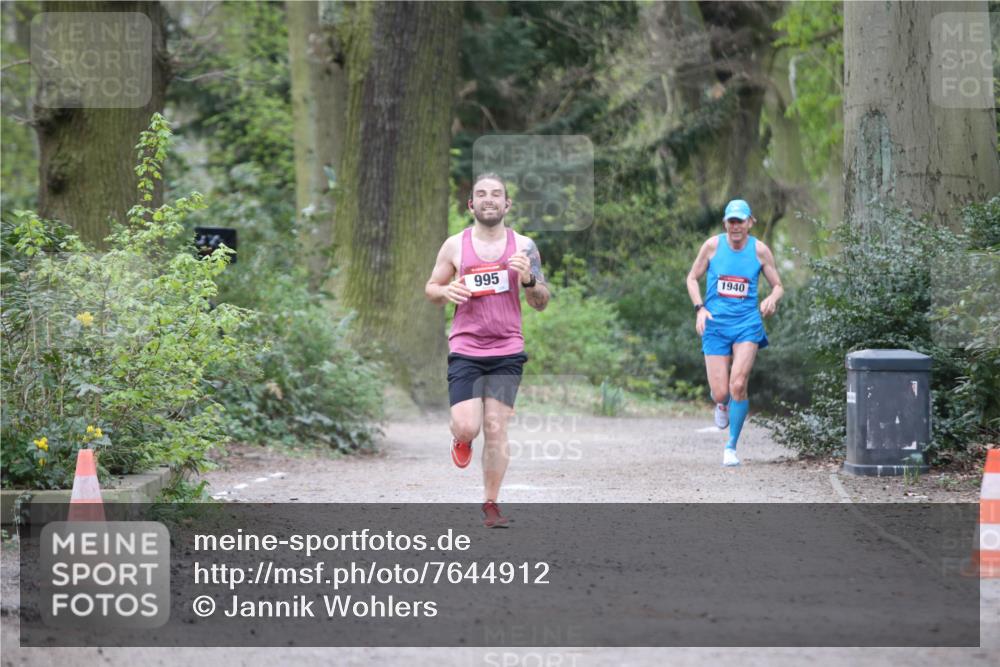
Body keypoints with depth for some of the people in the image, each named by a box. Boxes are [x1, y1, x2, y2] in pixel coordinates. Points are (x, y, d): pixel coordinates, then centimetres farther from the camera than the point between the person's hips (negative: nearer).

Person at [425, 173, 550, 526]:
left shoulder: (523, 246, 5)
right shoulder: (455, 246, 4)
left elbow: (542, 303, 8)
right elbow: (431, 287, 14)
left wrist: (529, 279, -13)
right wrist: (446, 292, -9)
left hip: (507, 352, 0)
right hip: (465, 351, 0)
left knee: (496, 429, -4)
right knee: (467, 428, -11)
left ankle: (491, 505, 8)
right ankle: (461, 439, 28)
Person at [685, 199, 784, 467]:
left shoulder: (760, 250, -1)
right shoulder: (712, 245, -1)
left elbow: (778, 285, 9)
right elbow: (692, 278, 9)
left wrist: (772, 299, -15)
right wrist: (699, 308, -6)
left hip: (747, 324, -1)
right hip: (715, 326, 1)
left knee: (738, 385, -19)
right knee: (720, 393, -5)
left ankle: (731, 446, -4)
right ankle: (722, 405, 36)